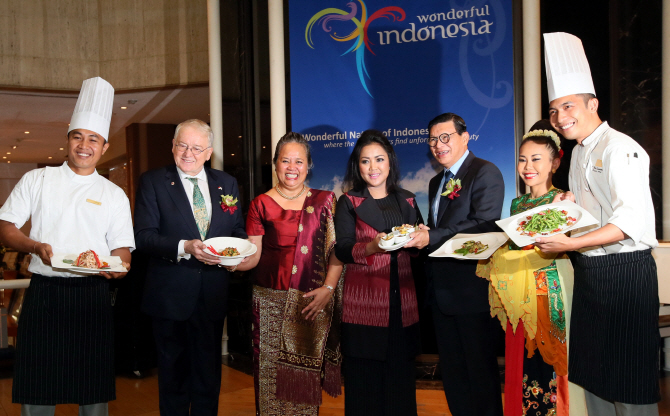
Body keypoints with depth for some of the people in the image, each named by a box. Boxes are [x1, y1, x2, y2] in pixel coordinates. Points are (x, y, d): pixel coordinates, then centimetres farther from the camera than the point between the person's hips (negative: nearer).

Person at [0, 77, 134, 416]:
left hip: (93, 296, 1)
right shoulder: (37, 180, 8)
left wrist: (117, 267, -16)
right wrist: (36, 247, -13)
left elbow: (122, 249, 7)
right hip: (43, 294, 0)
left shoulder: (114, 195, 9)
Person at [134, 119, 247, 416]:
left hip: (213, 296, 3)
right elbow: (143, 236, -11)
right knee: (173, 373, 13)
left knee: (208, 373, 15)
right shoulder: (153, 182, -3)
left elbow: (238, 232, 11)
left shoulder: (226, 184, 7)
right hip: (170, 295, -3)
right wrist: (184, 247, -25)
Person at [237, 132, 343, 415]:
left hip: (314, 301, 0)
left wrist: (328, 288, -7)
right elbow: (253, 255, 1)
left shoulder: (325, 201, 7)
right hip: (272, 302, 0)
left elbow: (336, 249, 4)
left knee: (307, 373, 4)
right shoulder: (261, 205, 5)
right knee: (272, 371, 2)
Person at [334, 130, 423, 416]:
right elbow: (342, 249, -6)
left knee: (401, 376, 5)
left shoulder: (407, 201, 15)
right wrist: (372, 246, -25)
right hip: (364, 301, -3)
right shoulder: (349, 202, 6)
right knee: (365, 377, -2)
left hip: (401, 300, 3)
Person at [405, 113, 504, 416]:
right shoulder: (436, 182, 19)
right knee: (451, 368, 17)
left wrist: (431, 238, -24)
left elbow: (484, 224, -20)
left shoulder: (485, 173, -8)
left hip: (473, 288, -8)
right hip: (442, 290, 8)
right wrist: (418, 236, -1)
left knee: (481, 367, 2)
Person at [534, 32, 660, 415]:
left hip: (625, 271, -9)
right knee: (593, 371, 16)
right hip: (590, 270, 9)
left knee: (630, 381, -1)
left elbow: (632, 220, -26)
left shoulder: (620, 149, -15)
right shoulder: (580, 152, 13)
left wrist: (570, 243, -30)